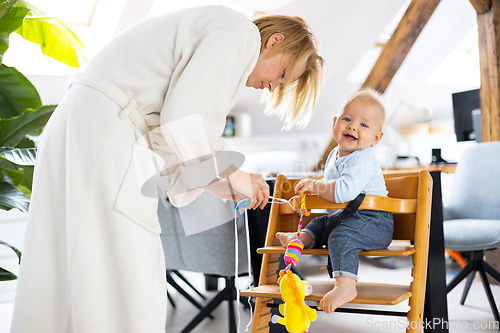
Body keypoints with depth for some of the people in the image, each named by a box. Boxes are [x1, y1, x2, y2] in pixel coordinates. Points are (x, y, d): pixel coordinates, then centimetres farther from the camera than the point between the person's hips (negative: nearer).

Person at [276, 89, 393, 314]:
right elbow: (331, 183, 31)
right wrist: (315, 187, 14)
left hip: (373, 221, -11)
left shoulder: (362, 160, -22)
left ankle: (345, 286, -41)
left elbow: (343, 191, -38)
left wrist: (315, 185, -27)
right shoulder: (335, 154, 11)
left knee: (342, 235, -34)